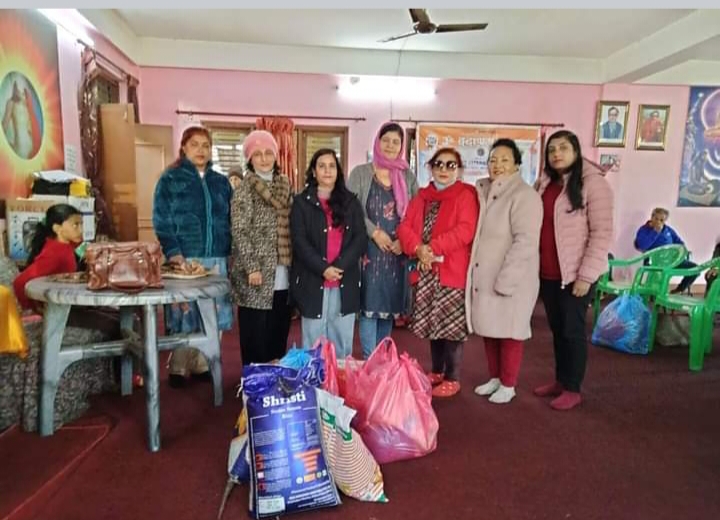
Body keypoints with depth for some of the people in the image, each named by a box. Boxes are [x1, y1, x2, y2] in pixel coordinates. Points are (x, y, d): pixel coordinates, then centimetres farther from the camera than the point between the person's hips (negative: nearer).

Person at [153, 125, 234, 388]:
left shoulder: (221, 181, 14)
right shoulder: (170, 179, 2)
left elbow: (229, 220, 15)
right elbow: (162, 222, -5)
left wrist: (231, 254, 6)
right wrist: (174, 254, -16)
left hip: (216, 258, 4)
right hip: (185, 258, -4)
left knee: (213, 315, 6)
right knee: (184, 315, 0)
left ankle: (201, 364, 21)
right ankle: (178, 368, 17)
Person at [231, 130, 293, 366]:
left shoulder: (285, 186, 11)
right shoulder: (244, 190, -4)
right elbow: (239, 232, -10)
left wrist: (293, 265, 9)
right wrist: (252, 268, -16)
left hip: (283, 275, 5)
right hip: (257, 275, -5)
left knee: (279, 333, 13)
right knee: (256, 336, 2)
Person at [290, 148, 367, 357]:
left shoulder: (351, 201, 11)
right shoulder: (302, 202, 5)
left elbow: (360, 238, 1)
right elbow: (299, 241, -5)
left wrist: (339, 266, -12)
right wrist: (323, 268, -16)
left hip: (345, 281, 2)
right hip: (312, 281, -2)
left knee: (342, 341, 10)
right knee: (313, 342, 5)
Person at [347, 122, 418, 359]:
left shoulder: (408, 176, 11)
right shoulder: (360, 173, 4)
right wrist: (374, 232, -14)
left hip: (397, 252, 3)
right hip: (369, 250, -3)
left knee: (390, 304, 9)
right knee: (369, 304, -4)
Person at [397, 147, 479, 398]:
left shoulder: (465, 194, -2)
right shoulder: (422, 196, 15)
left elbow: (466, 231, -16)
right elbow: (405, 227, 5)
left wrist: (433, 248, -19)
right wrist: (418, 249, -14)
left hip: (452, 270, -5)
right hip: (426, 270, 6)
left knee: (451, 325, -1)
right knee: (432, 323, 13)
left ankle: (452, 379, 14)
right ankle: (436, 372, 29)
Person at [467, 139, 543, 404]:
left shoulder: (524, 195, -12)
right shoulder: (484, 193, 10)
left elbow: (526, 241, -20)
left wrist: (505, 279, -23)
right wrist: (476, 273, 7)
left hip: (511, 280, -6)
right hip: (484, 277, 7)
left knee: (508, 332, 6)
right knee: (488, 330, 14)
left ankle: (508, 385, 22)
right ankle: (495, 377, 31)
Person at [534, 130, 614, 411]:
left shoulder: (593, 183, -9)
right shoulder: (544, 184, 11)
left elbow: (602, 233, -12)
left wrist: (586, 276, -16)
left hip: (575, 274, -6)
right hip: (548, 274, 6)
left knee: (572, 330, 5)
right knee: (556, 329, 15)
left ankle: (572, 389, 19)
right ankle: (560, 381, 30)